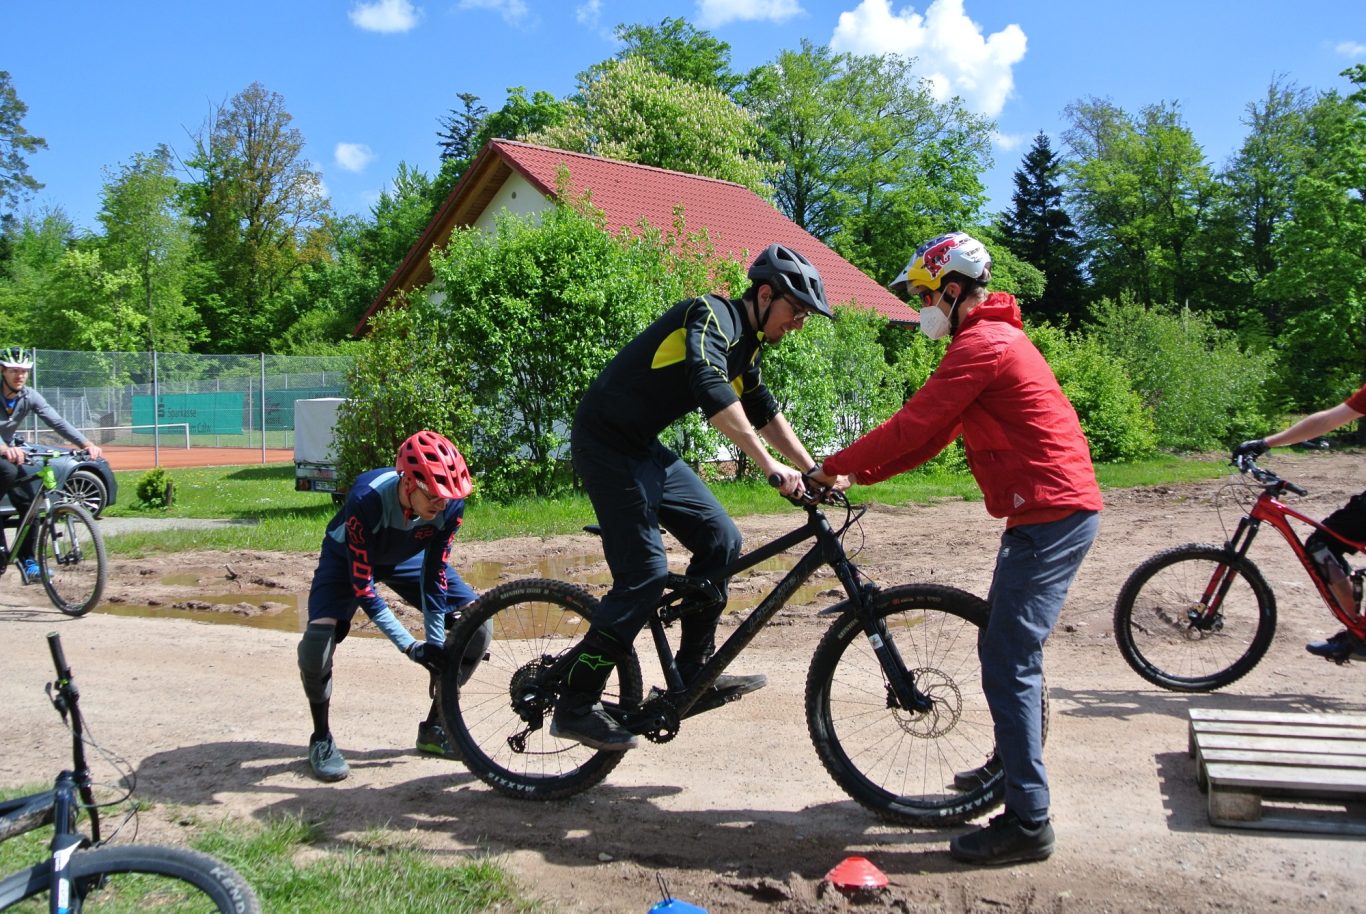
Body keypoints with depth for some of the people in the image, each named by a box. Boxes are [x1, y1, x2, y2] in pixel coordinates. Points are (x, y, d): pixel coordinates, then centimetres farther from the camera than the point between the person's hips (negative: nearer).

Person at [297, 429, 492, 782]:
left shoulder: (450, 503, -30)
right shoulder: (366, 500, -41)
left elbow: (434, 573, -18)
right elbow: (362, 586, -33)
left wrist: (435, 640, -21)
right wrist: (409, 646, -34)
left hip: (407, 558, 4)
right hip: (350, 558, -3)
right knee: (318, 638, -29)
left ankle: (433, 726, 5)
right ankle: (321, 738, -3)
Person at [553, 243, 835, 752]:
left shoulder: (747, 343, 13)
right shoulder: (712, 317, -17)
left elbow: (766, 413, 23)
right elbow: (712, 391, -34)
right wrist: (770, 467, -37)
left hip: (643, 447, 10)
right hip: (607, 443, -10)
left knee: (720, 541, 4)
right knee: (644, 576, -13)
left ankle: (692, 672, 13)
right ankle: (575, 707, -3)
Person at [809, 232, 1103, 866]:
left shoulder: (980, 345, -15)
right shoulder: (994, 338, 19)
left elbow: (912, 427, -17)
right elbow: (933, 435, 18)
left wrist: (832, 468, -5)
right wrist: (858, 474, 12)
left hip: (1049, 515, -11)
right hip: (1062, 507, 11)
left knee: (1008, 661, -10)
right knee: (1008, 647, 21)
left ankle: (1028, 822, -5)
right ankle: (1012, 763, 38)